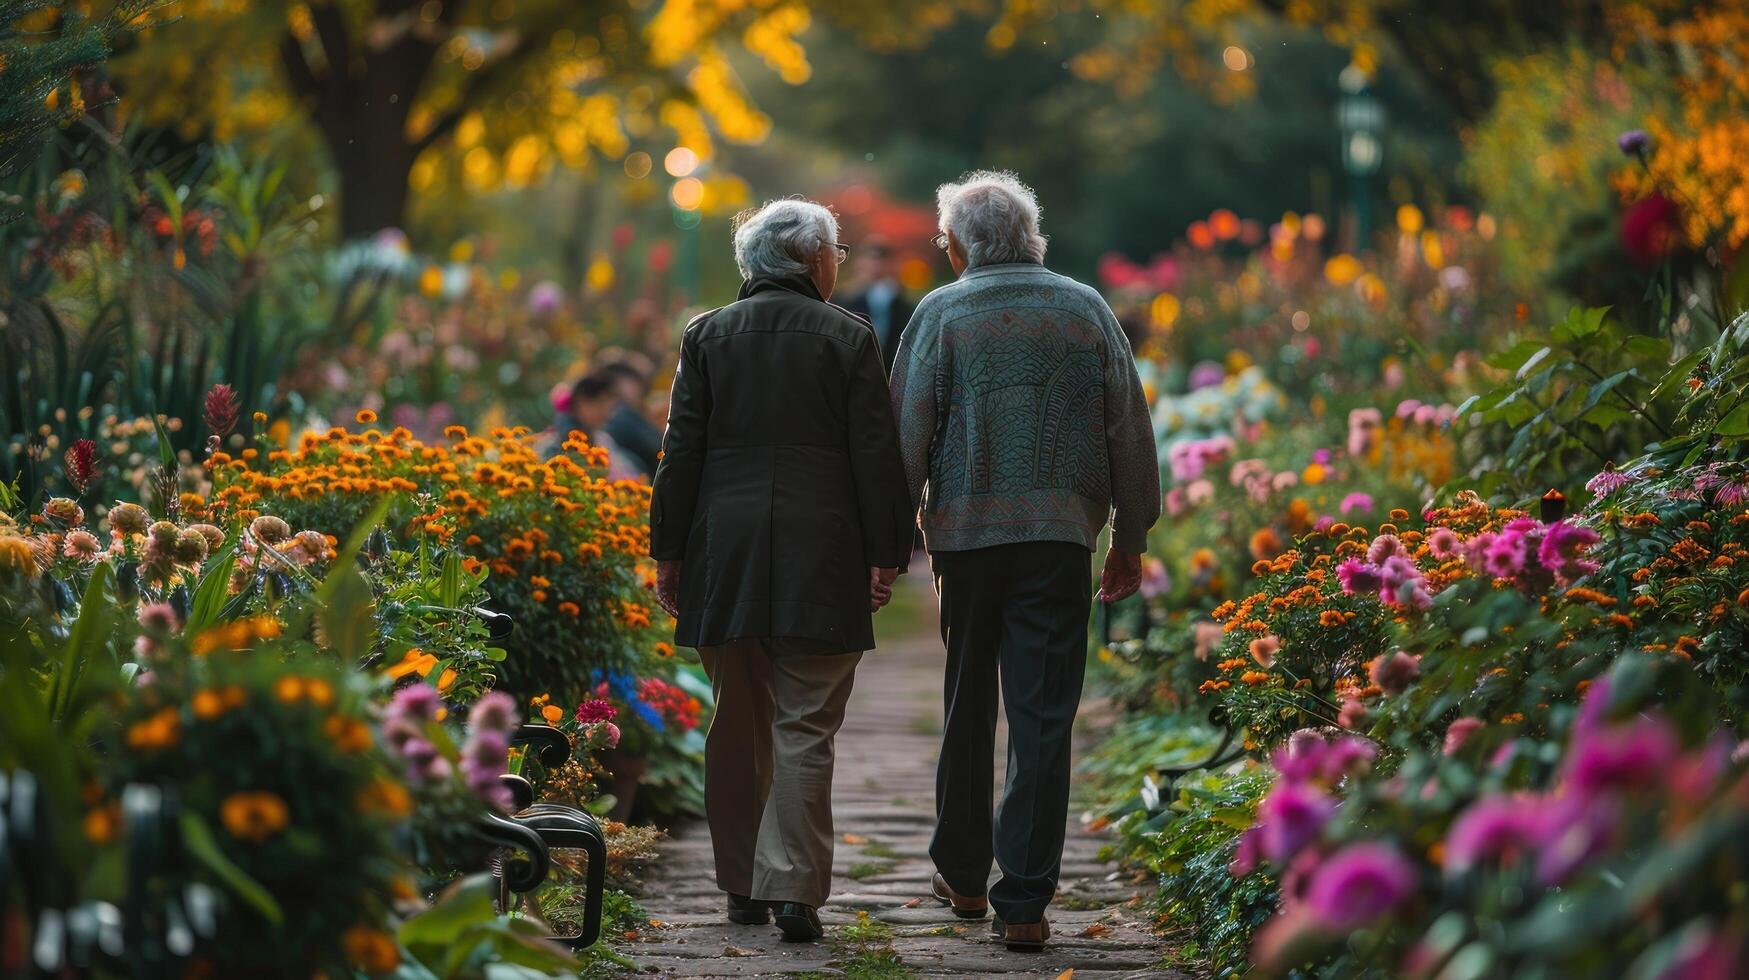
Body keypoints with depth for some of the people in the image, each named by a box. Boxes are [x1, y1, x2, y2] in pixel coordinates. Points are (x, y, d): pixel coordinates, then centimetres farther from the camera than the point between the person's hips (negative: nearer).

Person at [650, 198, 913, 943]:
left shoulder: (707, 335, 5)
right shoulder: (849, 339, -1)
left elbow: (681, 452, 4)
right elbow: (876, 456, -3)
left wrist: (669, 552, 9)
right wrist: (885, 556, 2)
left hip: (727, 556, 3)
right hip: (820, 561, -3)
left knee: (738, 726, 11)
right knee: (805, 730, -2)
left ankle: (742, 887, 17)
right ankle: (793, 887, -11)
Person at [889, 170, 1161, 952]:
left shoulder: (942, 313, -1)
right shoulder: (1086, 309, 6)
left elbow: (907, 435, -3)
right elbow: (1129, 429, 7)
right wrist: (1131, 537, 15)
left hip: (965, 531, 0)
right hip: (1060, 535, 0)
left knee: (968, 708, 15)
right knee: (1043, 719, -1)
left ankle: (962, 874, 27)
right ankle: (1023, 902, -4)